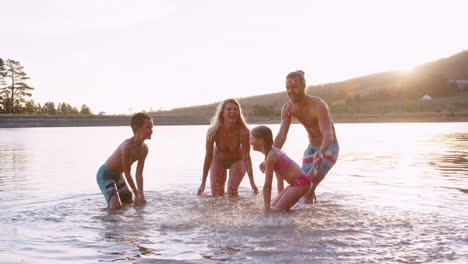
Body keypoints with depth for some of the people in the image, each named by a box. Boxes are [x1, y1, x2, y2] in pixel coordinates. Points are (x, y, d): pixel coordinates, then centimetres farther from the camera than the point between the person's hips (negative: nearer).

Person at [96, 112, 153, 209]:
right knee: (116, 206, -19)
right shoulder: (127, 146, -32)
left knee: (130, 203, 17)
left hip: (118, 175, 8)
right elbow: (127, 173, -24)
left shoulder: (144, 149, -8)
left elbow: (139, 174, -3)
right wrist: (136, 193, -16)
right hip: (105, 174, -8)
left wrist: (141, 195, -9)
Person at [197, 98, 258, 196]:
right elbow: (208, 156, -19)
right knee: (216, 194, -4)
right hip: (218, 160, 1)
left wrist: (252, 183, -20)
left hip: (237, 160, -1)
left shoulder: (243, 132, -33)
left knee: (232, 189, -20)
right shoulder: (213, 132, -30)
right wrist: (203, 183, -14)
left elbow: (246, 157, -22)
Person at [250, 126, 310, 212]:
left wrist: (267, 208, -12)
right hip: (297, 182, 9)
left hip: (300, 182, -9)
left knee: (276, 210, -12)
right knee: (273, 206, 9)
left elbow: (267, 186, -15)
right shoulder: (272, 151, 10)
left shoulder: (270, 157, -18)